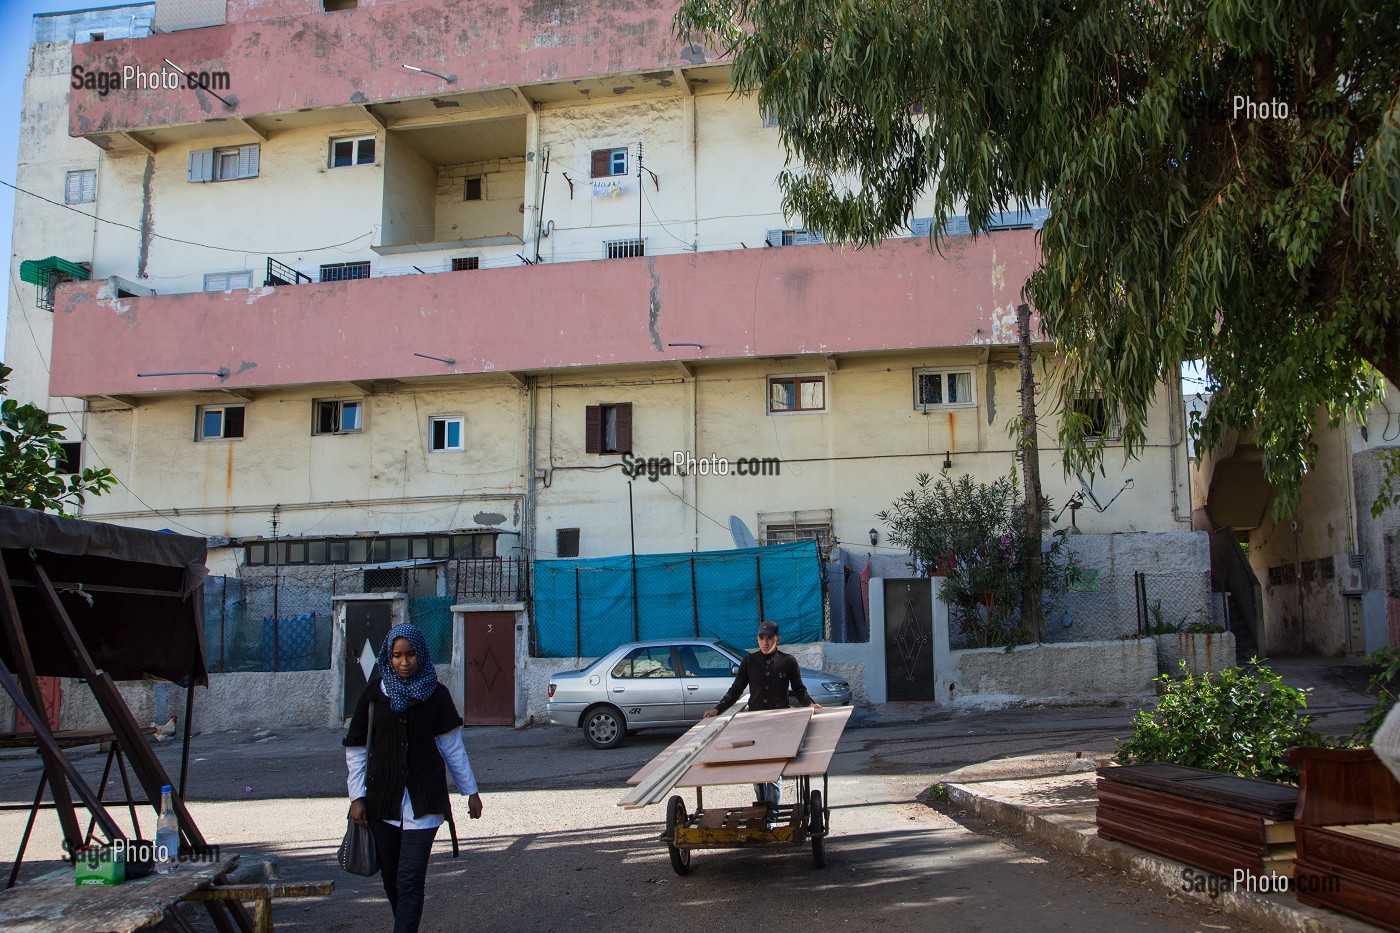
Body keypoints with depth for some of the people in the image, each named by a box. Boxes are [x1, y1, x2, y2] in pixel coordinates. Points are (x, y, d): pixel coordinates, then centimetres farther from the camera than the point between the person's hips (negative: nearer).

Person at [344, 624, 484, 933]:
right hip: (381, 801, 2)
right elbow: (355, 748, 6)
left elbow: (453, 747, 7)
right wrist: (357, 796, 0)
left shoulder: (436, 695, 0)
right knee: (391, 879, 10)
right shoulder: (374, 693, 2)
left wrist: (470, 791, 9)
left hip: (422, 801, -2)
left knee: (410, 881, -9)